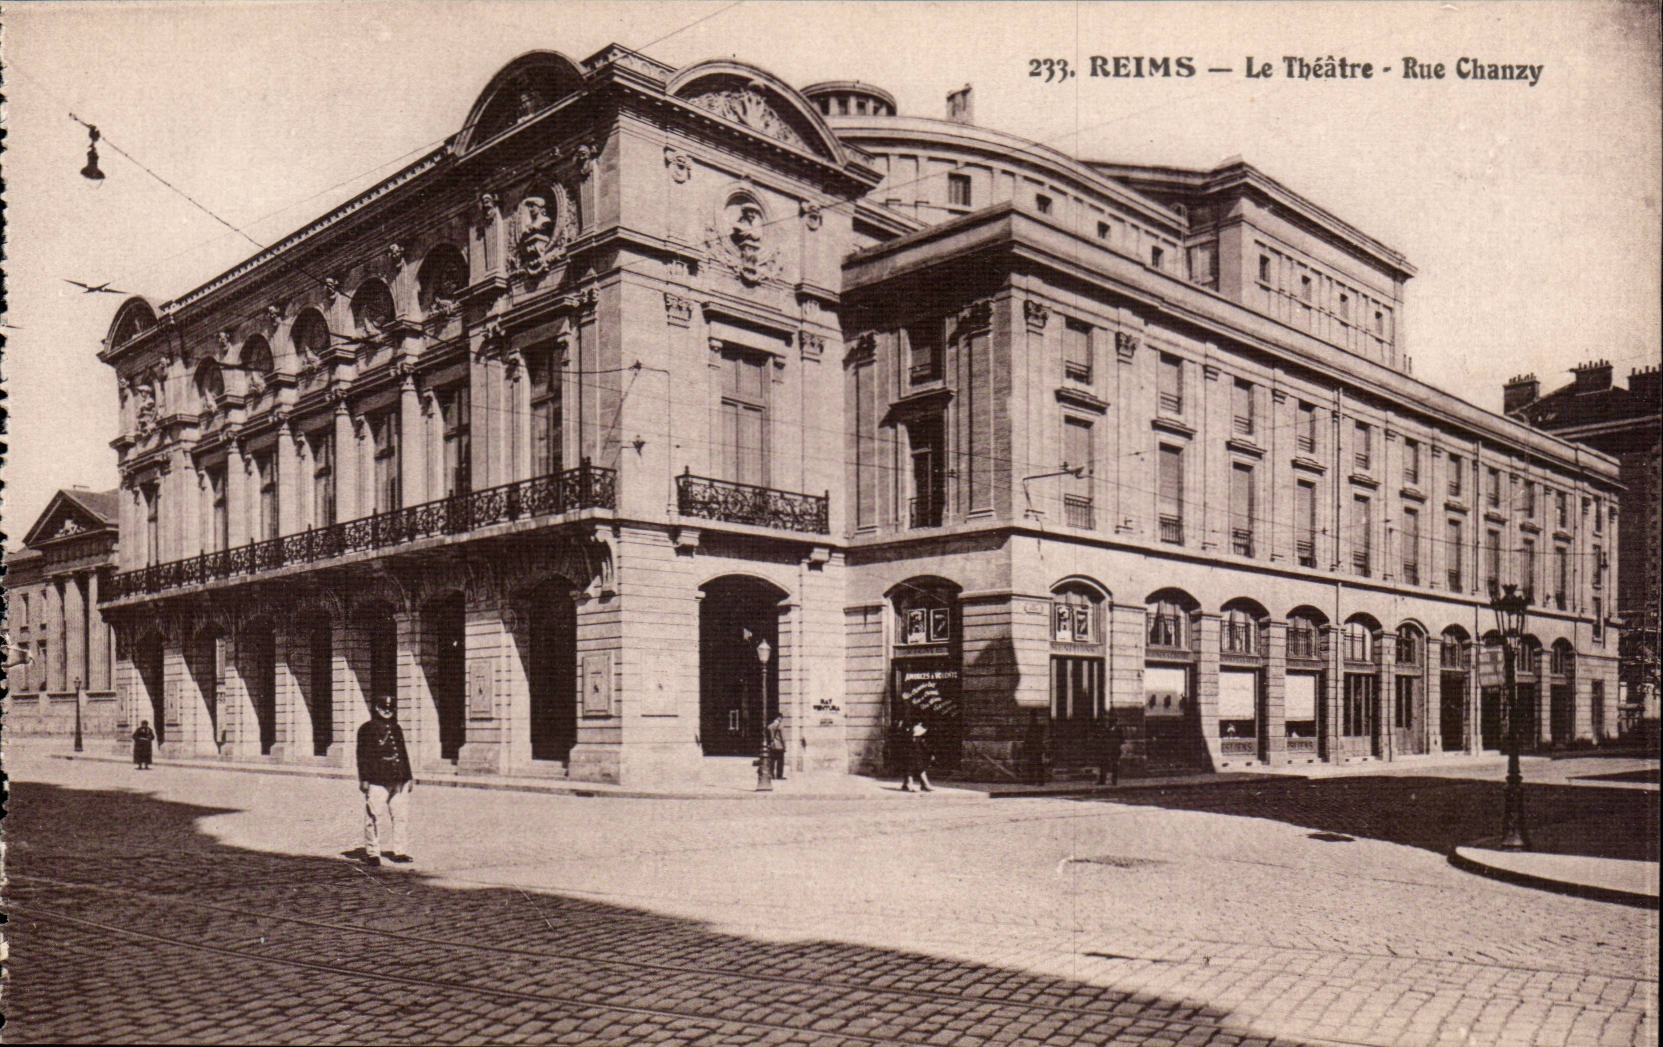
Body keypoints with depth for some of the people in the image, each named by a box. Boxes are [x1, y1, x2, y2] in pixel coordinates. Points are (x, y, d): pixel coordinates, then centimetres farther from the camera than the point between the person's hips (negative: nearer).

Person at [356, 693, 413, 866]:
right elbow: (362, 755, -1)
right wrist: (364, 779, -8)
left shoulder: (396, 728, 21)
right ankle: (372, 853, 4)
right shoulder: (367, 729, 3)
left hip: (399, 781, 5)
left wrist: (409, 777, 20)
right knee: (374, 818, -5)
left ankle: (400, 852, 12)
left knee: (401, 816, 4)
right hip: (377, 782, -5)